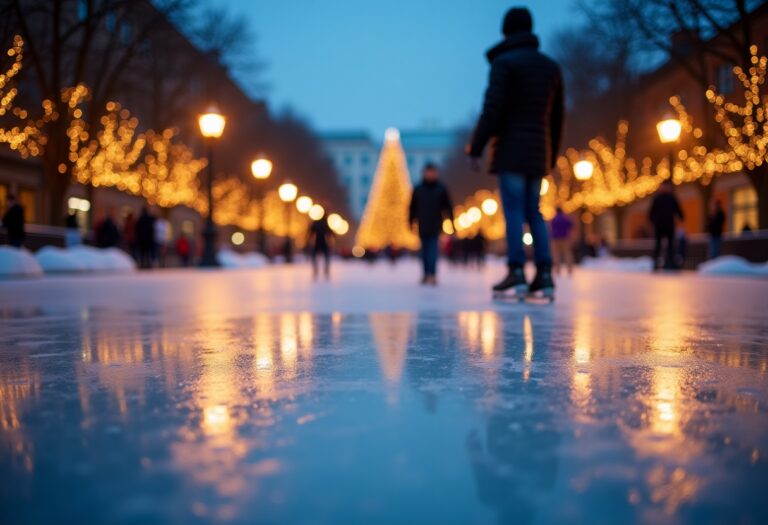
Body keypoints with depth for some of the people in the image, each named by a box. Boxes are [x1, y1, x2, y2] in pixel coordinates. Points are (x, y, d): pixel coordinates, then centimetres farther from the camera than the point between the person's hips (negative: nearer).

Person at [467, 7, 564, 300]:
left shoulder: (504, 62, -3)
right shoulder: (551, 66, 17)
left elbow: (492, 110, -12)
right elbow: (557, 116, 17)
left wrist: (475, 149, -9)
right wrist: (551, 155, 23)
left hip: (511, 149, -6)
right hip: (539, 152, 6)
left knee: (514, 212, -7)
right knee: (534, 212, 8)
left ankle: (516, 273, -10)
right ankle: (544, 276, 3)